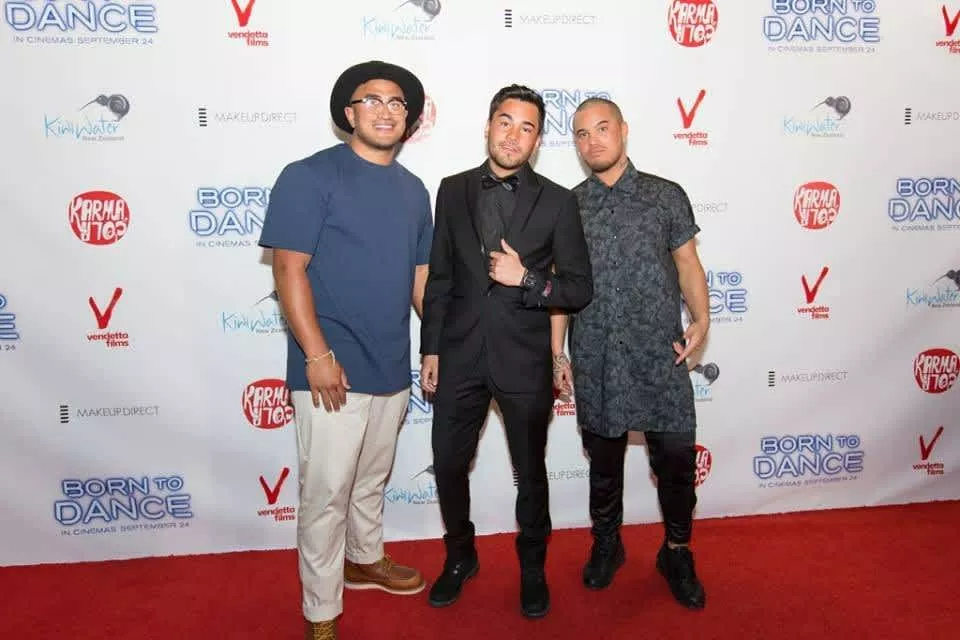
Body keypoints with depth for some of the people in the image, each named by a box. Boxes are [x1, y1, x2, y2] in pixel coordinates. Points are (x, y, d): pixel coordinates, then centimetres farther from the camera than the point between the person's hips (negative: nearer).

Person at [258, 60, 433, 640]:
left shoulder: (414, 190, 10)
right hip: (334, 367, -6)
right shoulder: (310, 176, -8)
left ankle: (366, 560, 44)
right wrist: (316, 355, -18)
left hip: (393, 367, 6)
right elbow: (289, 270, -13)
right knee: (326, 492, 2)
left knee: (372, 480, 22)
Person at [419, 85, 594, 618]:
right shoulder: (453, 190, 4)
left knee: (531, 471, 13)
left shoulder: (557, 201, -3)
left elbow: (580, 289, -2)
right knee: (449, 465, 11)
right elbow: (439, 278, 7)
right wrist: (431, 349, 4)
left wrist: (527, 279, -18)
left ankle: (533, 568, 36)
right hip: (460, 354, 2)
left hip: (524, 359, -2)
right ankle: (460, 557, 37)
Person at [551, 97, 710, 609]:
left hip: (660, 355, -1)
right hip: (595, 360, 1)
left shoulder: (667, 196, 2)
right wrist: (556, 351, 6)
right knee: (603, 457, 13)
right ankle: (606, 543, 35)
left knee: (677, 456, 3)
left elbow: (688, 264, 7)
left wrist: (701, 318, -8)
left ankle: (677, 552, 26)